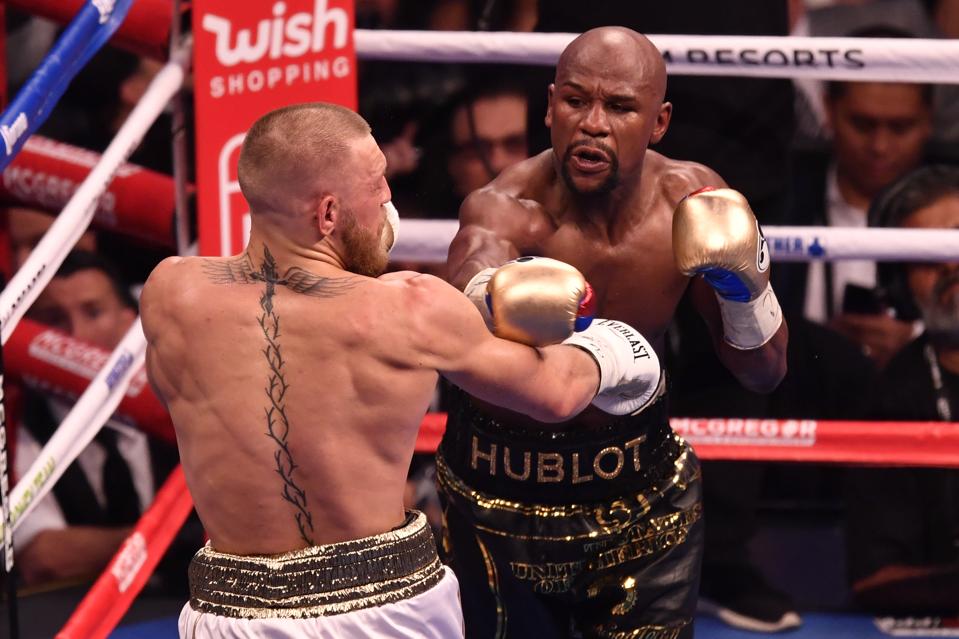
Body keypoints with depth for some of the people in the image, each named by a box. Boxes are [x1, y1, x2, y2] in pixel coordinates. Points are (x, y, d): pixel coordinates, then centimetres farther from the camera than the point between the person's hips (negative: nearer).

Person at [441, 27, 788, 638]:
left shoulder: (691, 199, -11)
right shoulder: (505, 209, -23)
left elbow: (765, 373, -4)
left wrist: (746, 286, -25)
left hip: (643, 492, 3)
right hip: (503, 493, -2)